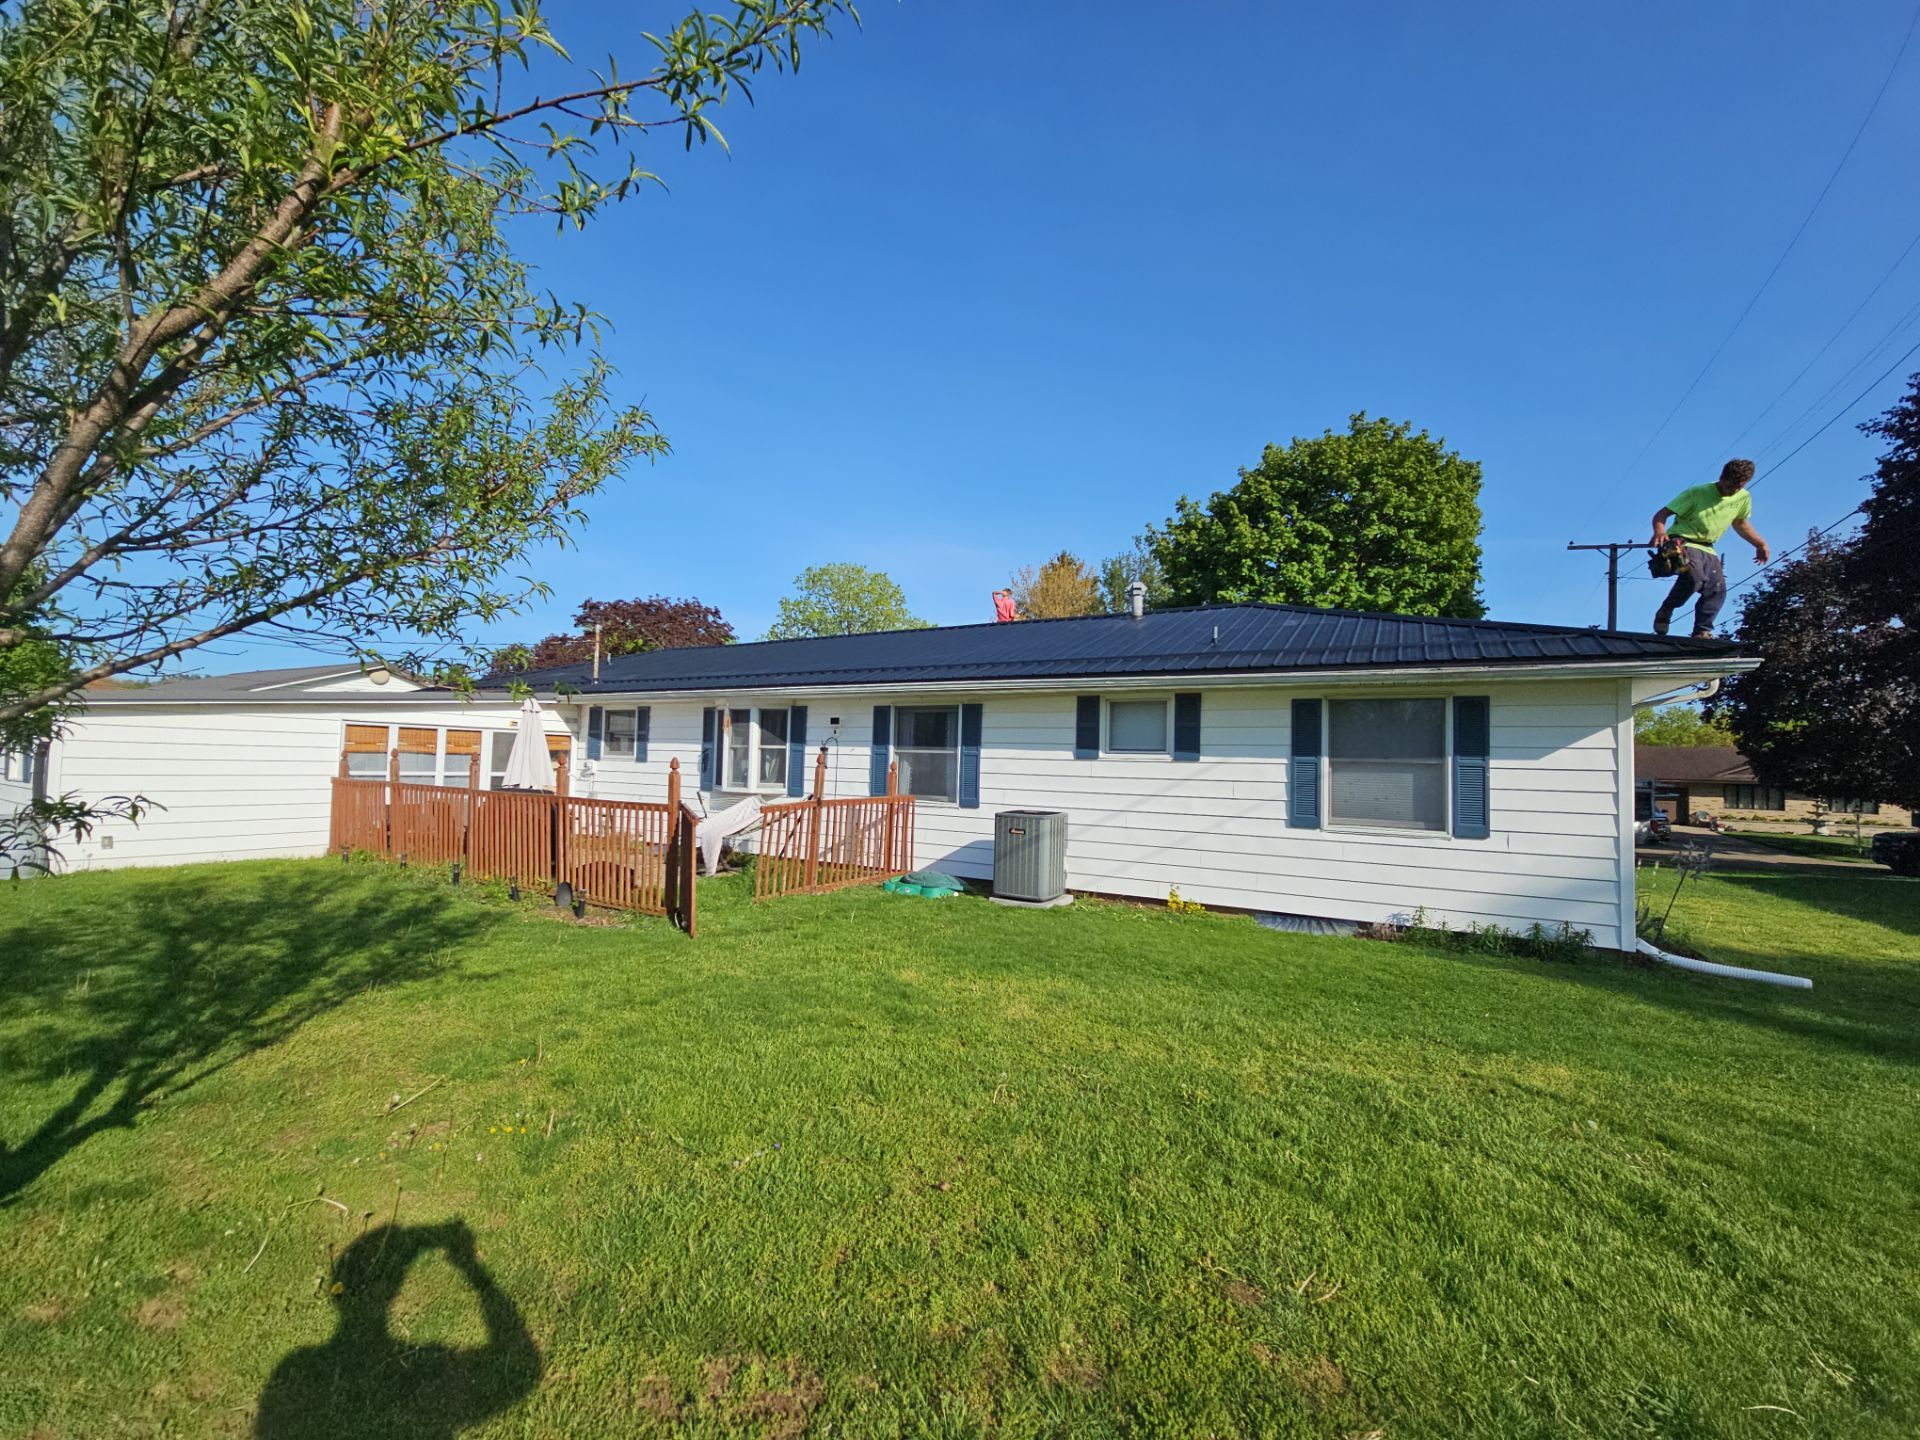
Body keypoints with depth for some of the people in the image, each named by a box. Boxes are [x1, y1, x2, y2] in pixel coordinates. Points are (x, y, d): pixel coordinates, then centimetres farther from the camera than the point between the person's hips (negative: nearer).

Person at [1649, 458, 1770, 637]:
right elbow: (1661, 514, -17)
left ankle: (1701, 633, -2)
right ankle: (1664, 612, -14)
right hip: (1682, 543, -7)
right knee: (1695, 576, -34)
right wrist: (1659, 532, -38)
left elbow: (1740, 523, 25)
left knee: (1717, 591, -8)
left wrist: (1761, 544, 22)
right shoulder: (1697, 493, -14)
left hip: (1707, 549, 7)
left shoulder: (1743, 498, 5)